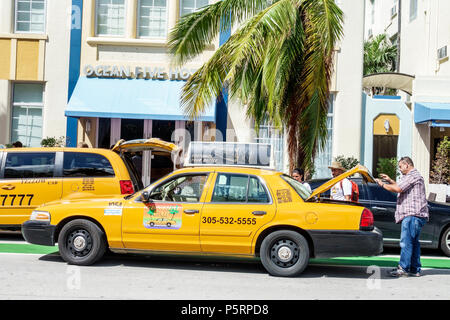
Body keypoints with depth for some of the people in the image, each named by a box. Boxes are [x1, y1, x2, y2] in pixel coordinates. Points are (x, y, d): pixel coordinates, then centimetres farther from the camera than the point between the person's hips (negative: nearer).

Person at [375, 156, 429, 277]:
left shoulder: (412, 176, -9)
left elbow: (398, 189, -19)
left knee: (406, 241, -12)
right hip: (414, 215, 11)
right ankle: (415, 269, 14)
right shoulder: (414, 176, 25)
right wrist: (390, 180, 26)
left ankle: (403, 268, -13)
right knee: (413, 242, 11)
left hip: (412, 214, -11)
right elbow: (401, 187, 36)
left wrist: (382, 184, -7)